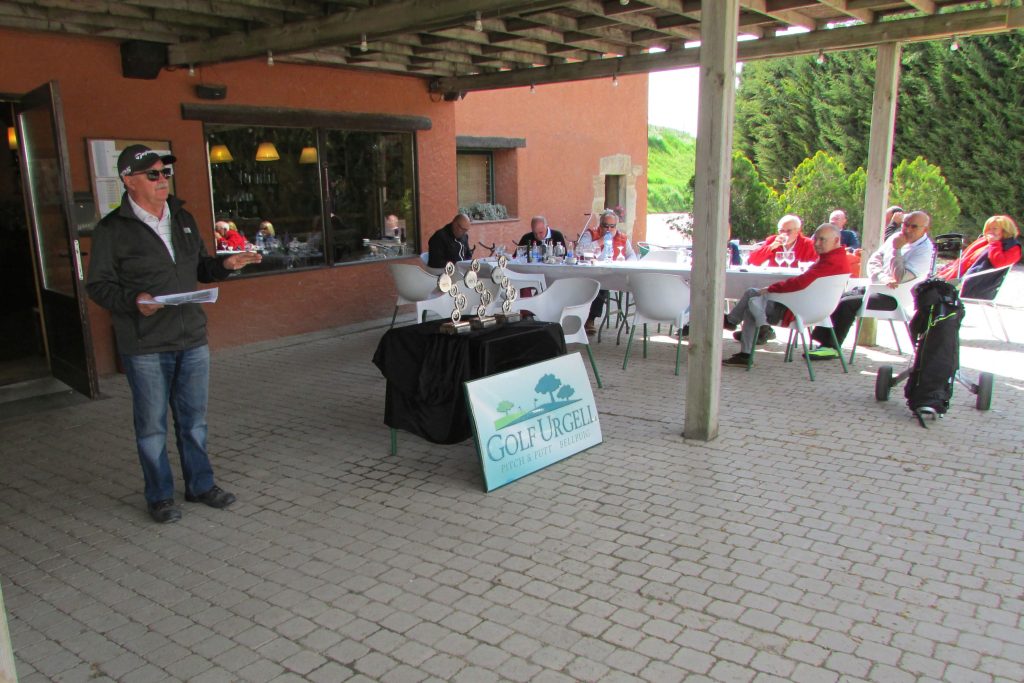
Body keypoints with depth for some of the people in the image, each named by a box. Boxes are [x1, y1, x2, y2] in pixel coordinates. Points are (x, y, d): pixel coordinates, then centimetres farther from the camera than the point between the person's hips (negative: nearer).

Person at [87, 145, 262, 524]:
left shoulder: (183, 219, 11)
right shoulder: (112, 229, -7)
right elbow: (98, 285, -7)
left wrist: (225, 265, 1)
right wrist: (133, 301, -24)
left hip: (192, 338, 5)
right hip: (145, 346, -5)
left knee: (194, 418, 15)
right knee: (152, 424, 6)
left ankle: (200, 484, 29)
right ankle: (160, 495, 22)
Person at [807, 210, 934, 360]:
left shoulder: (924, 250, -12)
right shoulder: (896, 238, 8)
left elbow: (900, 278, -23)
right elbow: (873, 261, 7)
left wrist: (896, 249, -21)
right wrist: (884, 278, -12)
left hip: (893, 297, -8)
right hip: (876, 287, 8)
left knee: (847, 303, -24)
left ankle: (831, 347, -17)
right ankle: (824, 340, -11)